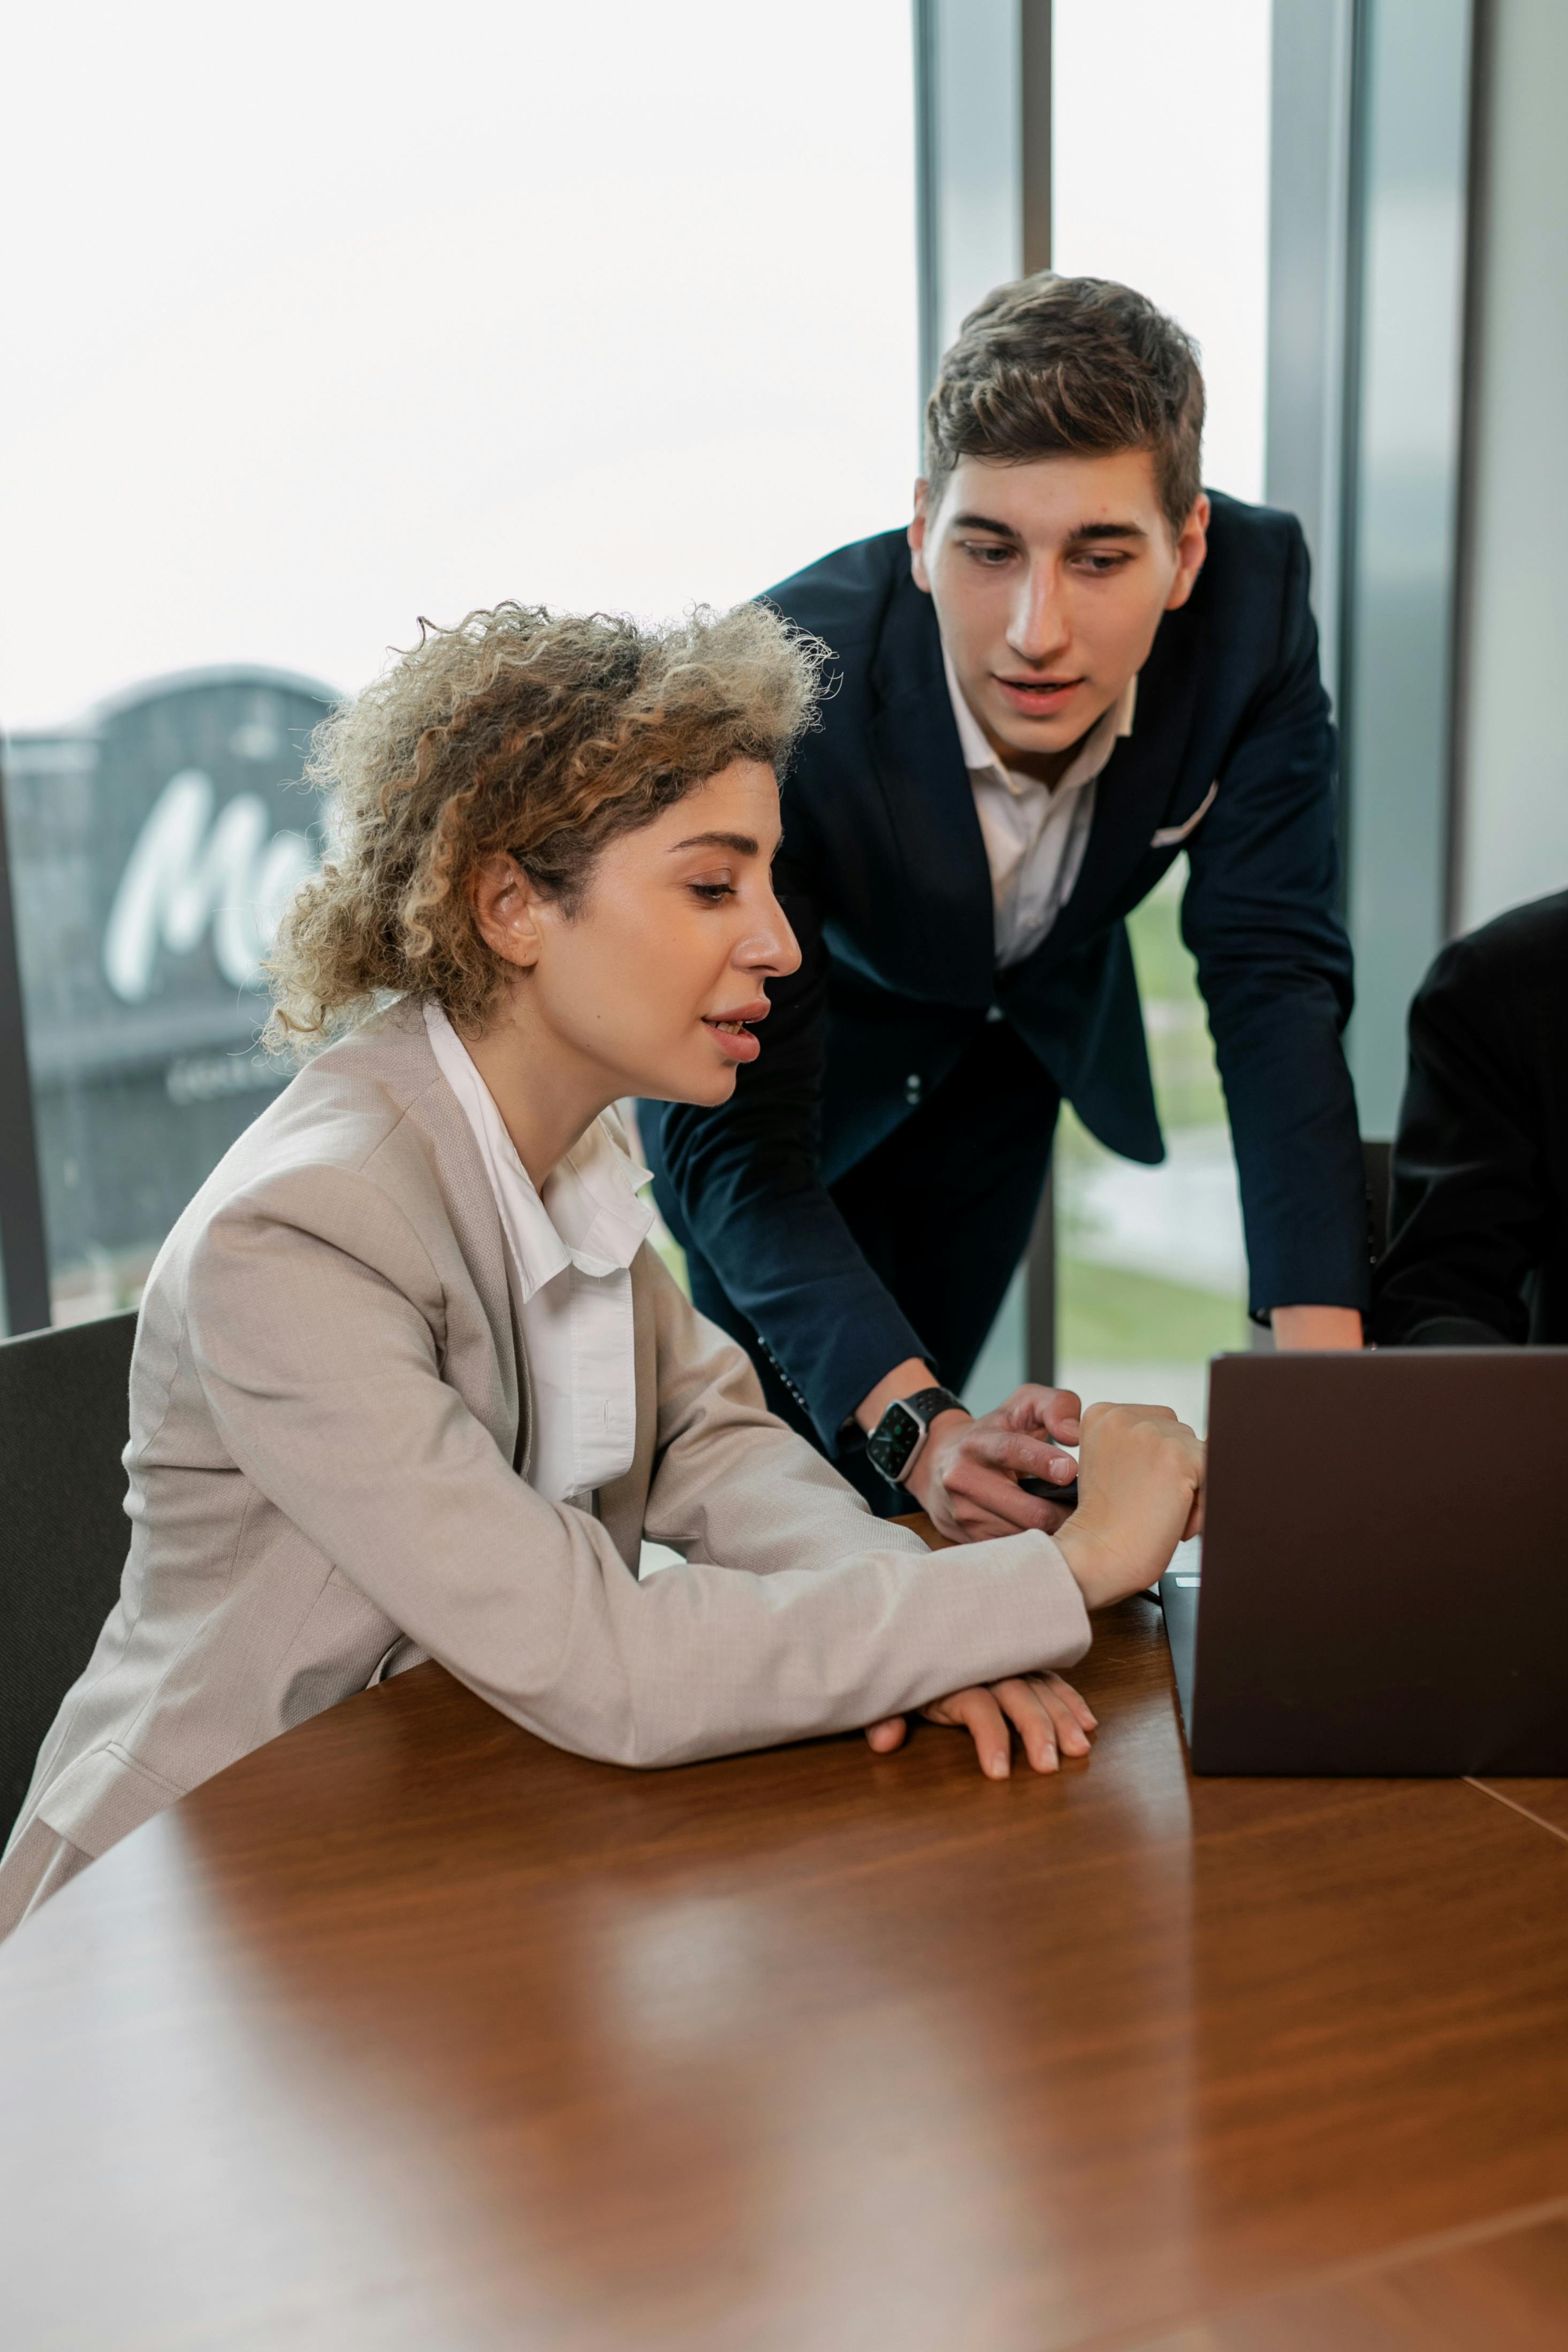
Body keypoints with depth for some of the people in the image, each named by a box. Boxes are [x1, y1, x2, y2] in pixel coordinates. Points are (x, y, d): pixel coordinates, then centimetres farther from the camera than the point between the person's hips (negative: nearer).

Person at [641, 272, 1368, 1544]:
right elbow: (732, 1135, -39)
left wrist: (1320, 1352, -39)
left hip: (1034, 1019, 3)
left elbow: (1275, 975, -28)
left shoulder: (1251, 589, -31)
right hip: (815, 1028, -3)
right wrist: (918, 1428, -53)